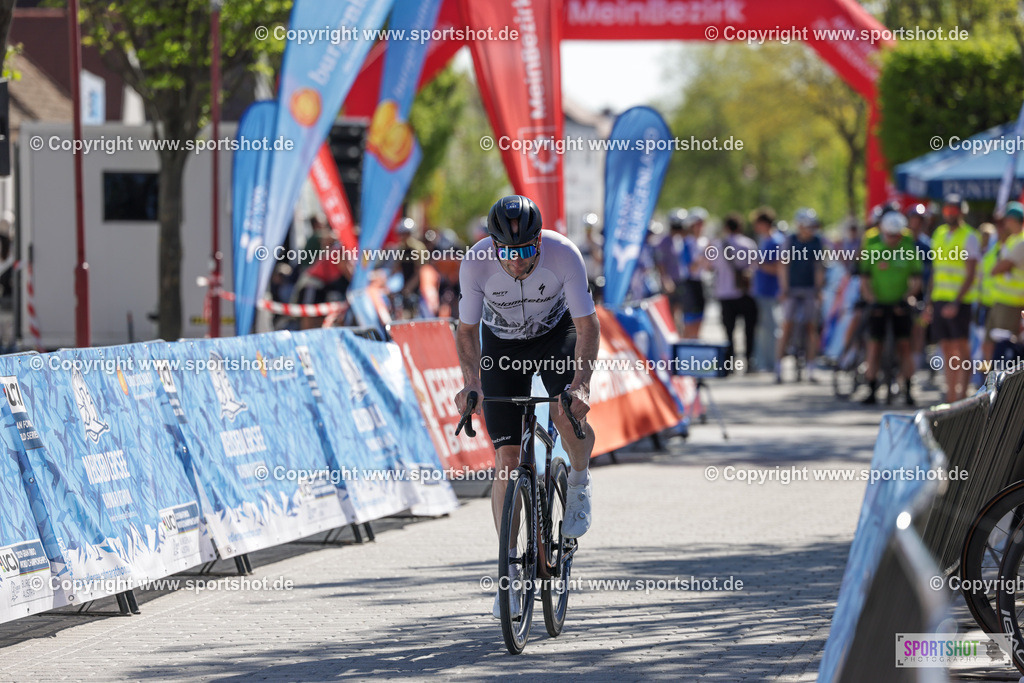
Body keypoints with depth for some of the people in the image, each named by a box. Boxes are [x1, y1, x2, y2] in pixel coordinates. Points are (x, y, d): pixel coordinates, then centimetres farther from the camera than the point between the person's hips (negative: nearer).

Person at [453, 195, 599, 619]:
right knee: (507, 458, -7)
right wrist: (471, 382, -34)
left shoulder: (564, 255, -32)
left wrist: (582, 384, -41)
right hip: (502, 344, 1)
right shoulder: (476, 263, -30)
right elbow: (467, 331, -17)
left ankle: (579, 483, 3)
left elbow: (587, 325, -27)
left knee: (568, 414, -30)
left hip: (556, 333, -1)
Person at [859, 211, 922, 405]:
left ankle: (907, 391, 0)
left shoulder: (909, 249, -3)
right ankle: (871, 391, 3)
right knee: (874, 347, -3)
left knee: (904, 346, -4)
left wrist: (905, 298, -17)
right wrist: (871, 300, -16)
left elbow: (916, 281, -2)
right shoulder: (872, 249, -3)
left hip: (899, 306, 0)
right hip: (878, 304, 0)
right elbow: (865, 281, -2)